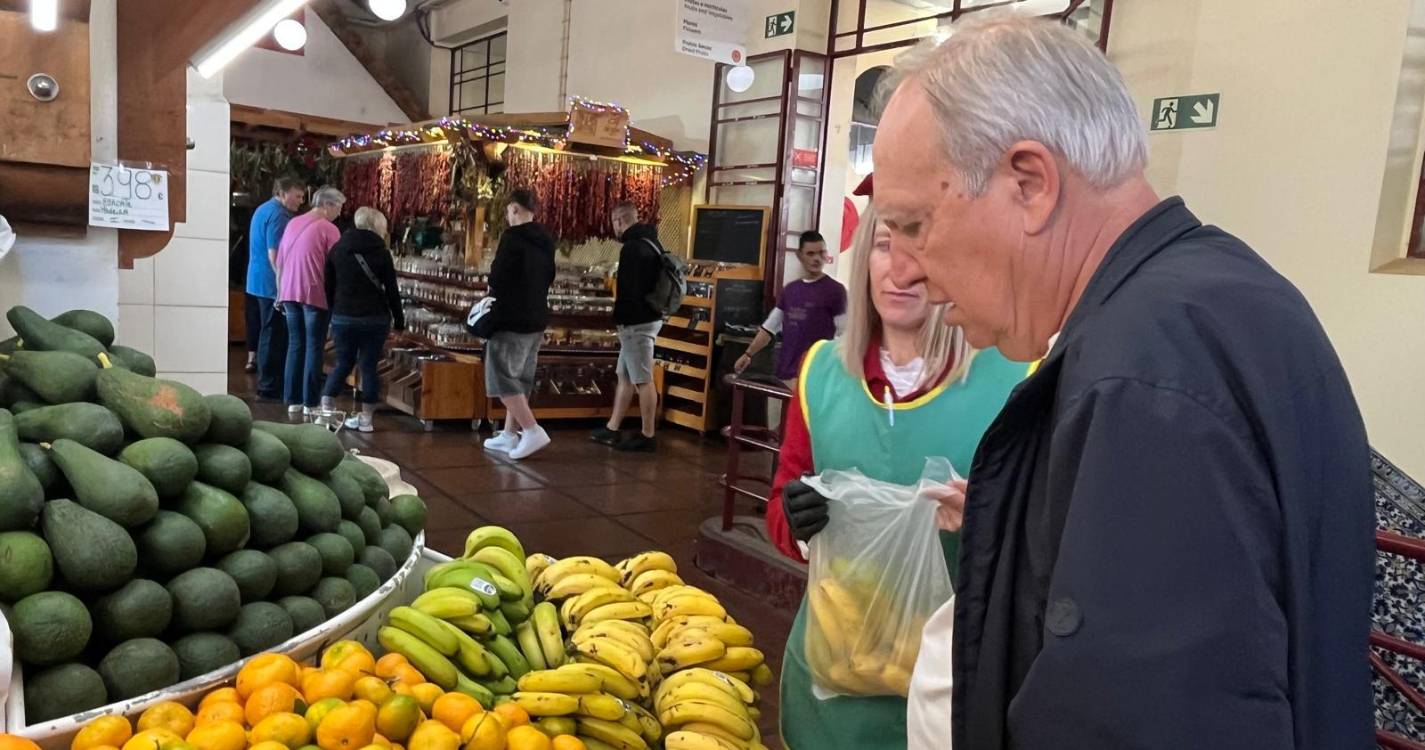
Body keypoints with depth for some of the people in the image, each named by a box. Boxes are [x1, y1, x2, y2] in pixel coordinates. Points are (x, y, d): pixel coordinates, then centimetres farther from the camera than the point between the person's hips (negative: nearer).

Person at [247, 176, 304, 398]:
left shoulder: (262, 210, 17)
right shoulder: (279, 215, -16)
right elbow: (275, 255, -21)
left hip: (258, 282, 10)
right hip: (272, 285, -10)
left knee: (269, 333, 15)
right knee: (274, 336, -5)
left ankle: (267, 382, 22)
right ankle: (270, 386, -1)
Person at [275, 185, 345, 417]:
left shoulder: (293, 223, 12)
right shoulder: (329, 229, -9)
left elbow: (279, 262, 16)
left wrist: (282, 292, 23)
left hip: (289, 293, 6)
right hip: (315, 294, -6)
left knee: (295, 345, 12)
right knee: (314, 347, 1)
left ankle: (293, 401, 14)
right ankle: (311, 403, 3)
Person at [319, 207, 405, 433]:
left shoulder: (337, 249, 7)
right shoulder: (381, 252, -2)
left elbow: (328, 286, 9)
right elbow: (391, 289, -2)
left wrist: (333, 312, 16)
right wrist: (399, 319, 5)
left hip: (343, 317, 3)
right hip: (375, 318, -3)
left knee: (344, 362, 15)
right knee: (369, 365, 4)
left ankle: (326, 409, 8)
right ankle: (366, 418, 6)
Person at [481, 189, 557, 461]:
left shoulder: (512, 237, -13)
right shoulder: (546, 241, 10)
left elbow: (498, 277, -14)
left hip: (511, 318, -8)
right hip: (536, 318, 8)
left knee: (502, 377, -3)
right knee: (520, 379, 12)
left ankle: (533, 431, -11)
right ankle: (510, 435, 18)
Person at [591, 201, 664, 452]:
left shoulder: (632, 248, -18)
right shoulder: (651, 243, 14)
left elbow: (630, 290, -22)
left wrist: (621, 320, -13)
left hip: (637, 322, -10)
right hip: (648, 316, 10)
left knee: (643, 380, -3)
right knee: (625, 376, 16)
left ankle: (648, 436, 4)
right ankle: (612, 429, 24)